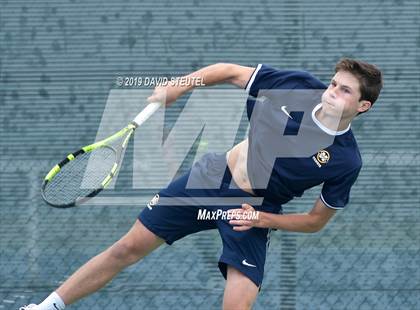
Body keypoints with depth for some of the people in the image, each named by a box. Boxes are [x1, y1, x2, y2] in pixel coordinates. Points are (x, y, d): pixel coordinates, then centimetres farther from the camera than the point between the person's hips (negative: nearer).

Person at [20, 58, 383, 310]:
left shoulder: (346, 161, -17)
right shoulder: (299, 85, -13)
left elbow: (317, 221, -5)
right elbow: (230, 71, 0)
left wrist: (262, 219, -18)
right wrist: (174, 89, -7)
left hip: (255, 213, -2)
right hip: (213, 176, 3)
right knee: (130, 247, 6)